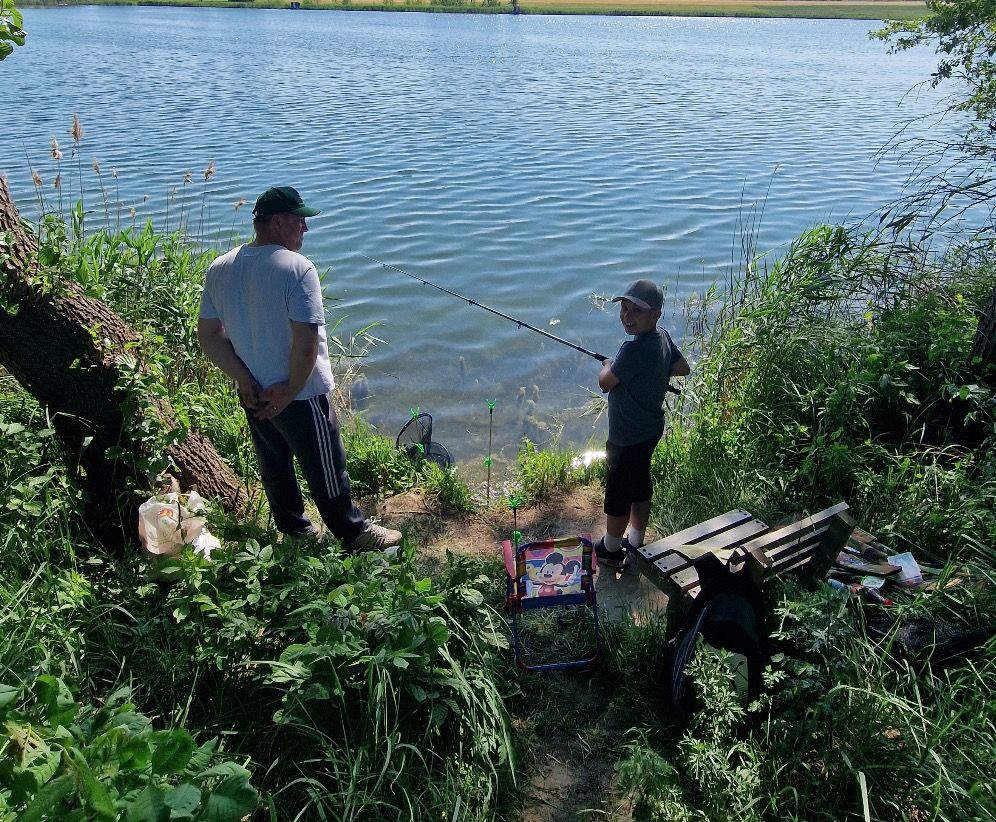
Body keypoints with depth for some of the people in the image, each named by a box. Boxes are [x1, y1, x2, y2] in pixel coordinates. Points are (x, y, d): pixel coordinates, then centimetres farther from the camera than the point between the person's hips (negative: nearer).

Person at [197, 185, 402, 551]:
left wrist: (246, 381, -1)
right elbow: (306, 343, -27)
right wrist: (290, 391, -15)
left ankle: (293, 529, 41)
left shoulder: (218, 269, -1)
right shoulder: (297, 267, -22)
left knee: (274, 467, 22)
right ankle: (353, 533, 29)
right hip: (300, 397, -6)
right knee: (325, 470, 11)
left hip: (253, 397, 7)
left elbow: (208, 336, 1)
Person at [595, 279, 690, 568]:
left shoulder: (633, 350, -33)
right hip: (651, 428, 9)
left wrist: (608, 365, 0)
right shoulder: (663, 336, -5)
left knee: (618, 493, 11)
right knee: (640, 484, 24)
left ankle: (611, 551, 31)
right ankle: (636, 543, 42)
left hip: (627, 438, -9)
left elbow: (605, 384, -20)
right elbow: (683, 368, 10)